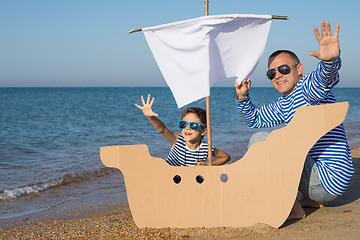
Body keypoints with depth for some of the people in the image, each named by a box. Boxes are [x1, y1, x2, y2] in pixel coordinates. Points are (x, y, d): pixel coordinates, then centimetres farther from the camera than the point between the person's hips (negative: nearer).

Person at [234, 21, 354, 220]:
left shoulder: (307, 88, -13)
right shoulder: (283, 104, 16)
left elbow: (325, 77, -38)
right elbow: (255, 119, 29)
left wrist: (330, 60, -61)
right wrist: (242, 97, 10)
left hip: (331, 179, -10)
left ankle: (293, 209, -12)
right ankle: (312, 199, 21)